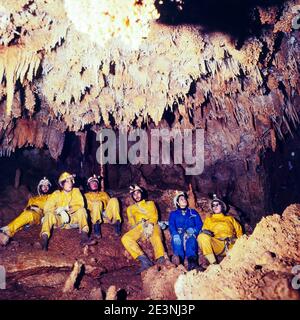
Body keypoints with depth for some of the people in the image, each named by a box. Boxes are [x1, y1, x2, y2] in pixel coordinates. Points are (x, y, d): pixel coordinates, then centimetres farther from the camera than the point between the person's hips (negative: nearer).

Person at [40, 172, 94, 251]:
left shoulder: (76, 191, 1)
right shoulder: (56, 194, -2)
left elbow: (80, 205, -11)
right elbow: (47, 208, -13)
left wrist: (65, 208, -23)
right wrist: (61, 212, -29)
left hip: (73, 220, 1)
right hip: (59, 220, 0)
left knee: (82, 210, -26)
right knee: (49, 214, -28)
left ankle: (84, 237, -38)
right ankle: (44, 239, -39)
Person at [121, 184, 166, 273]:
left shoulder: (150, 203, 26)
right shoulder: (130, 208, 30)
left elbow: (154, 217, 9)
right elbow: (132, 222, 19)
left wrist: (150, 224, -14)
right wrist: (143, 226, -4)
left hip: (152, 225, -2)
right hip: (139, 227, 2)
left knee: (156, 238, -38)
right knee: (125, 238, -30)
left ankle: (161, 261, -55)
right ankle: (144, 259, -39)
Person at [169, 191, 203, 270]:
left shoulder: (193, 212, 25)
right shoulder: (173, 214, 23)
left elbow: (199, 224, 10)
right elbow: (171, 226, 4)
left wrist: (193, 230, -12)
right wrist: (175, 234, -19)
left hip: (190, 235, 1)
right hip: (179, 235, 0)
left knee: (190, 237, -35)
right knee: (176, 238, -35)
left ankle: (192, 260, -58)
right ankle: (178, 262, -57)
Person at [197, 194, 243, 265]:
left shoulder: (230, 218, 31)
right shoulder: (209, 219, 29)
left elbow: (238, 230, 21)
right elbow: (204, 231, 16)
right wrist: (206, 232, -8)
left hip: (231, 245, 1)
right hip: (216, 245, -1)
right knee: (202, 236, -31)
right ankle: (213, 263, -34)